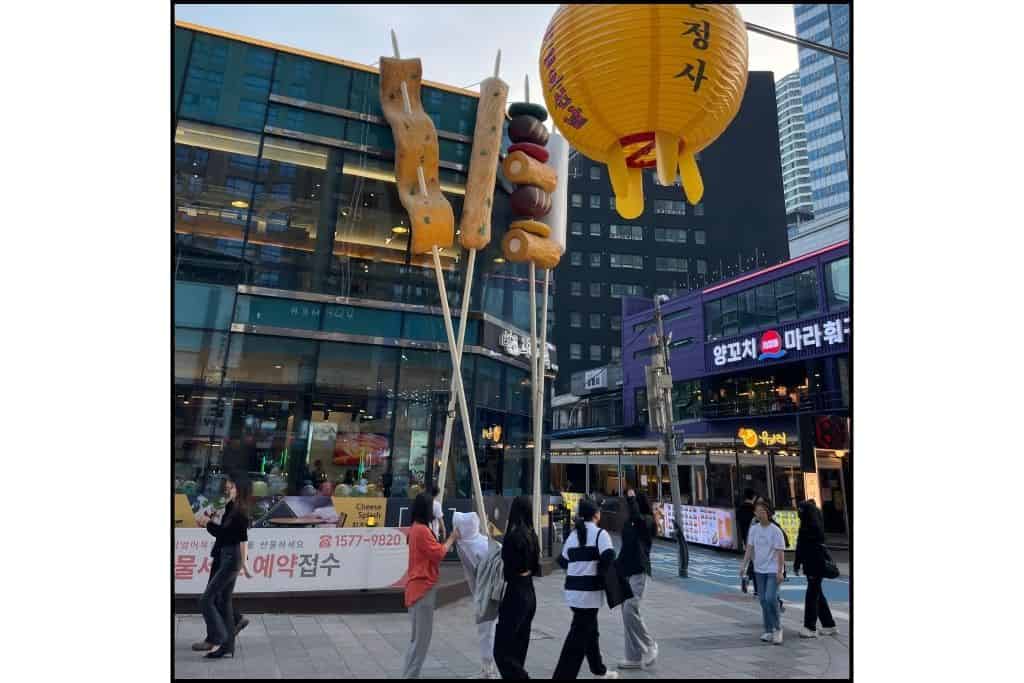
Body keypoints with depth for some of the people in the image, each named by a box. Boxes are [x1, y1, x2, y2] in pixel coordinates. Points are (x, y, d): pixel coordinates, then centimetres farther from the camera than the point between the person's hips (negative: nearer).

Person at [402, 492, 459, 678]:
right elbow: (438, 553, -16)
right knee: (422, 637, -1)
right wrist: (452, 538, -6)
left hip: (420, 587, 10)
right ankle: (410, 675, 4)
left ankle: (409, 674, 24)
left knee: (418, 636, 18)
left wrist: (448, 542, 3)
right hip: (423, 588, -10)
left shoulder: (416, 528, 11)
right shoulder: (422, 530, -20)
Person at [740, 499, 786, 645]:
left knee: (770, 598, -15)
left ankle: (777, 627, 7)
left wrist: (780, 571, -15)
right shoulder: (753, 529, 2)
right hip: (759, 570, 5)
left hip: (773, 570, -5)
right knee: (763, 600, 8)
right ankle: (768, 631, 20)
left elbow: (780, 552, -11)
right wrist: (743, 566, -1)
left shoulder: (775, 530, -12)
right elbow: (750, 548, 5)